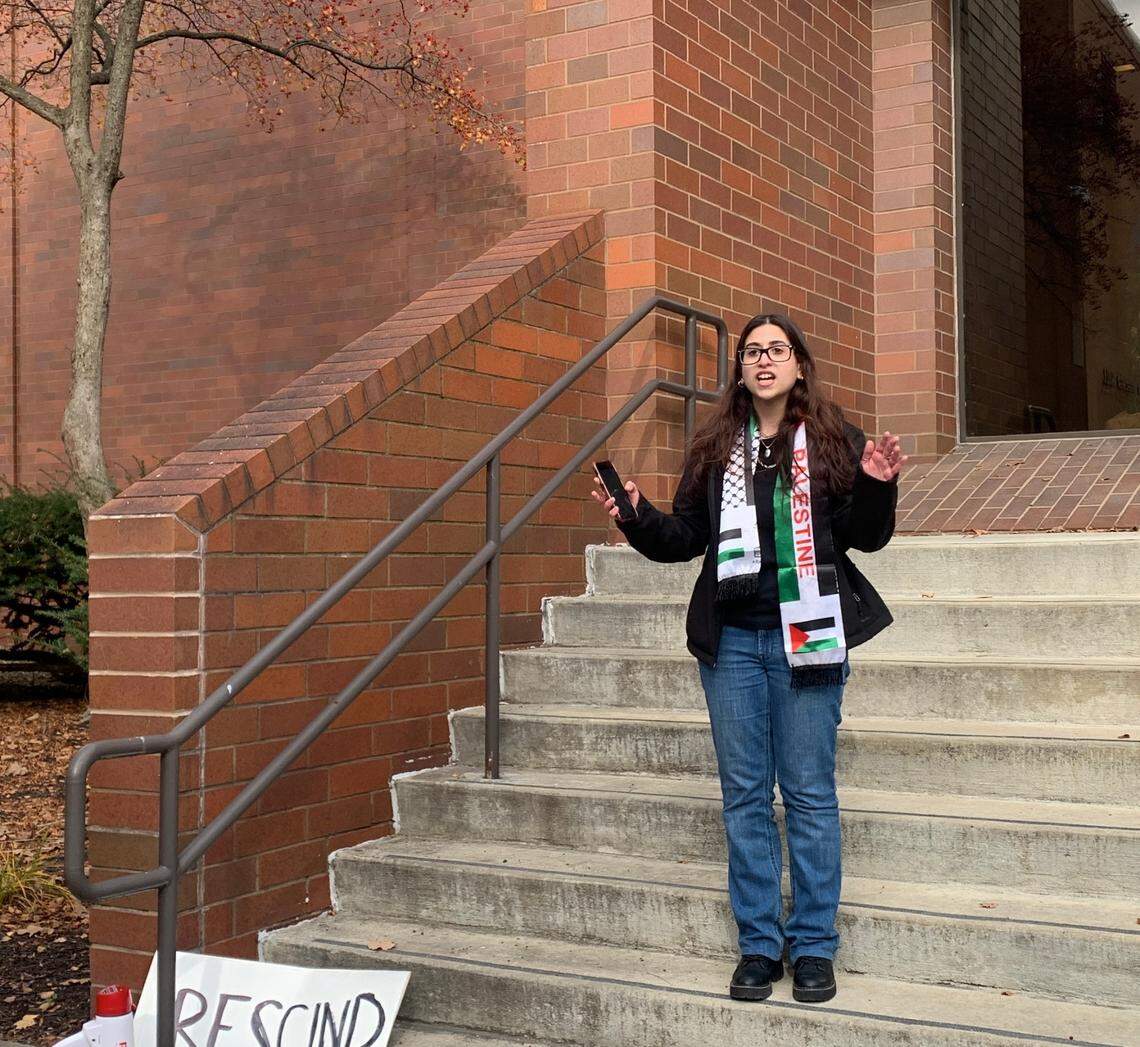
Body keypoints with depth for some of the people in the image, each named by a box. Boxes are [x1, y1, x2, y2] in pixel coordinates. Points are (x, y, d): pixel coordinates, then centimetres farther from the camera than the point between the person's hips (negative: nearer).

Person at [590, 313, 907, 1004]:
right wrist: (638, 519, -6)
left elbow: (867, 537, -1)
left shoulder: (834, 441, 1)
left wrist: (876, 486, -18)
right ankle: (759, 945, 18)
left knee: (809, 794, 3)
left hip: (805, 637, -3)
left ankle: (814, 947, 15)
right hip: (731, 639, 3)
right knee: (744, 794, 8)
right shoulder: (715, 449, 9)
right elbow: (686, 538, 10)